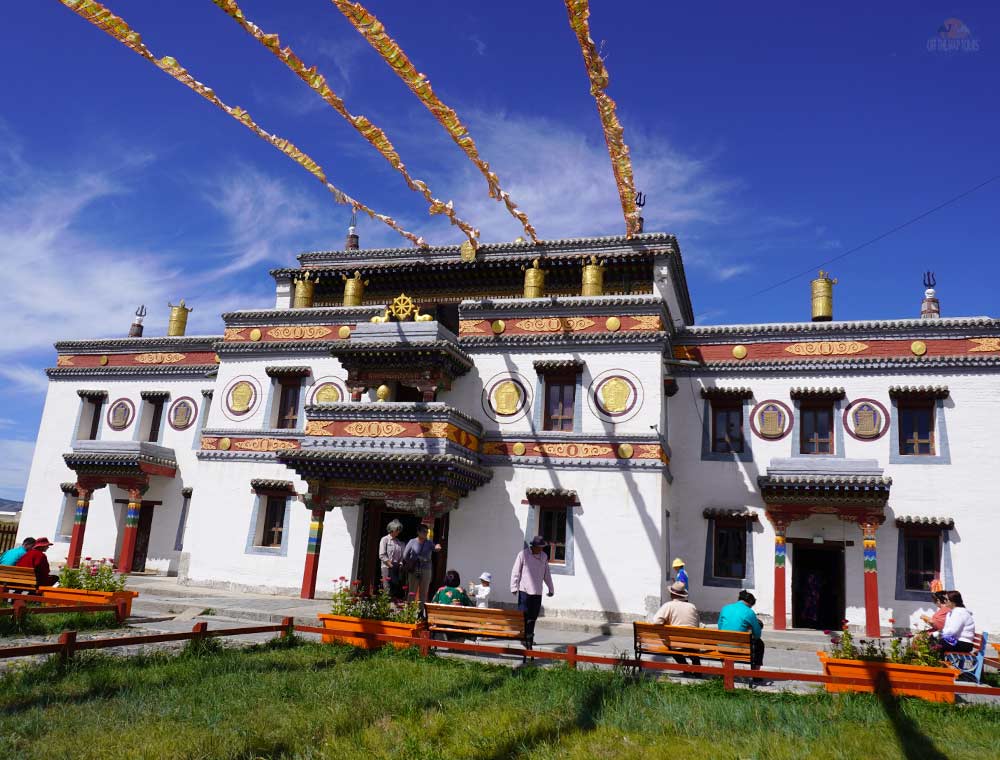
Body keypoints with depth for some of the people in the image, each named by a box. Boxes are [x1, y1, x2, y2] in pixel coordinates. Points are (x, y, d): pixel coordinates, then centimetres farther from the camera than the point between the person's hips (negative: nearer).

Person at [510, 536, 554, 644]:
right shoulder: (523, 554, -6)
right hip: (524, 590, -4)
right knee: (524, 615, -4)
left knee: (533, 616, 6)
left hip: (537, 592, 4)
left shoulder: (544, 556, 9)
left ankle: (529, 636, 16)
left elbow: (547, 574, 19)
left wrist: (551, 589, 21)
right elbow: (515, 572, -5)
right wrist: (514, 587, -10)